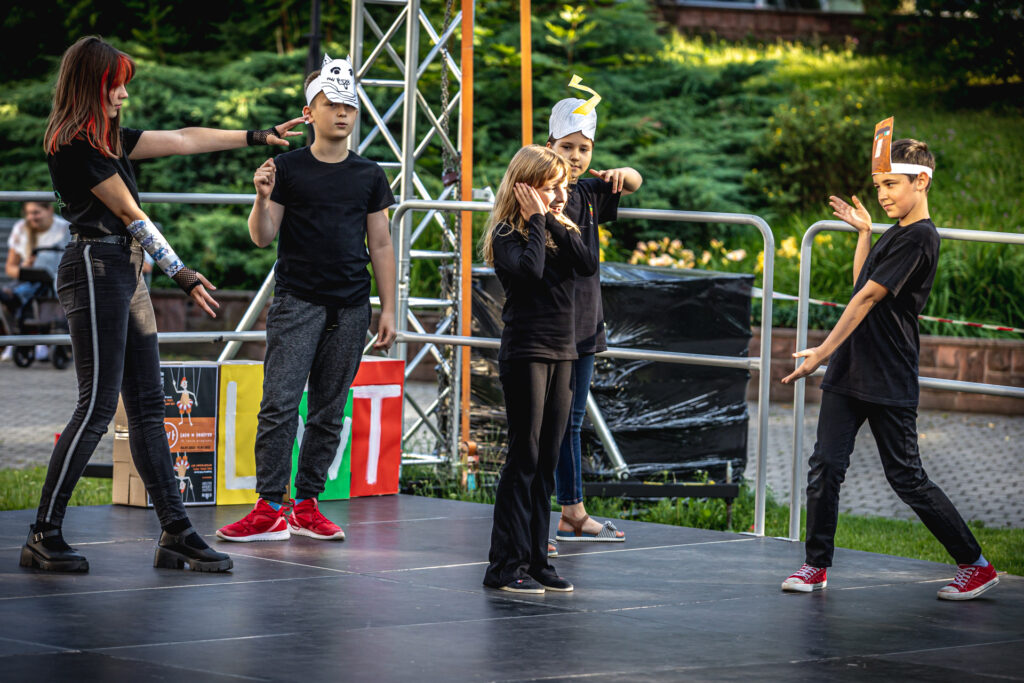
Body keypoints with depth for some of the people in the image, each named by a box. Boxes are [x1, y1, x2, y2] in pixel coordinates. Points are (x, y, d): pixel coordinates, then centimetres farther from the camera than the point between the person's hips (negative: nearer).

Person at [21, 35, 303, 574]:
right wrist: (182, 274, -7)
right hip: (95, 269, -10)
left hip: (126, 274, 10)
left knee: (147, 407, 6)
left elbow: (184, 140, 24)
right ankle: (43, 537, -6)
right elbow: (131, 214, -10)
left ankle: (176, 533, 5)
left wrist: (257, 137, 27)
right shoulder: (73, 146, -11)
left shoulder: (108, 139, 17)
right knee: (97, 407, -11)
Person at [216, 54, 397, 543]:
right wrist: (262, 198, -20)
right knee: (280, 404, -12)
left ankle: (306, 506, 11)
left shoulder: (369, 176, 10)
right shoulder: (287, 169, 2)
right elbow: (262, 237, 0)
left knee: (329, 411, 5)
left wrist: (388, 309, 8)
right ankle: (270, 508, -9)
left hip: (350, 308, 3)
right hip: (297, 301, -3)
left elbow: (380, 246, 13)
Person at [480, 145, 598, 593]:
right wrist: (537, 221, -15)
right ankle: (505, 566, -4)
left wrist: (556, 223, -8)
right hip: (524, 354, -7)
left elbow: (589, 266, -5)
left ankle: (536, 560, 12)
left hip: (561, 354, 7)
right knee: (524, 459, -7)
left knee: (547, 462, 8)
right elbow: (530, 271, -25)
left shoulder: (561, 231, 12)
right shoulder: (507, 235, -7)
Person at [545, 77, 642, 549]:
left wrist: (621, 174, 2)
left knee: (571, 423, 17)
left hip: (582, 328, 8)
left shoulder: (588, 194, 10)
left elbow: (635, 183, 24)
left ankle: (573, 514, 27)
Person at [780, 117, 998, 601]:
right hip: (850, 371, 8)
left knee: (906, 478, -3)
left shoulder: (919, 239, -16)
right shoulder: (896, 232, 14)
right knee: (825, 466, 2)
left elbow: (866, 299, -18)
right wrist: (864, 231, 21)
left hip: (889, 380, -8)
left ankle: (977, 565, 8)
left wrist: (822, 351, -19)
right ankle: (816, 565, 10)